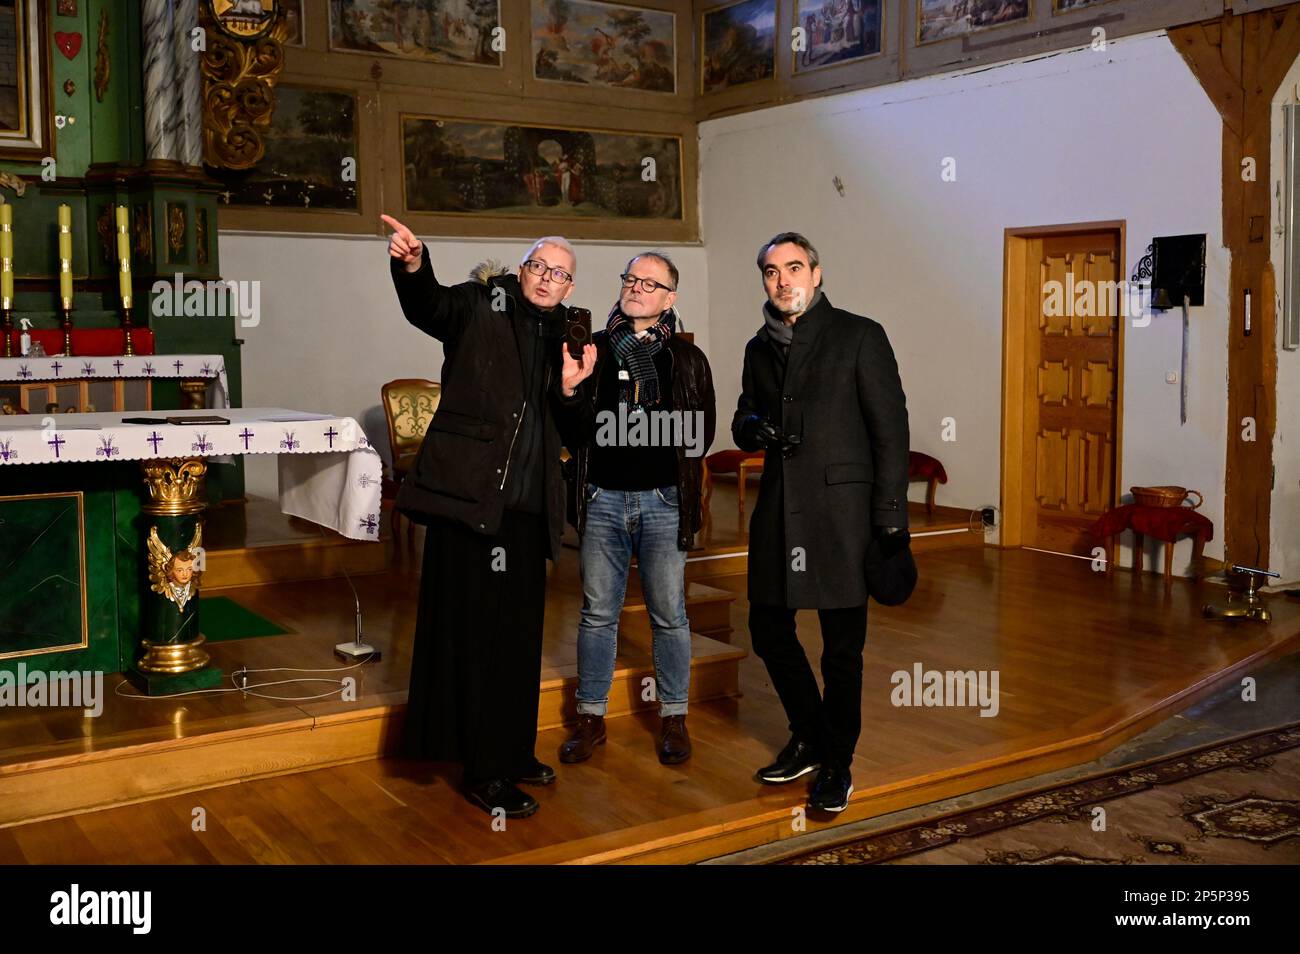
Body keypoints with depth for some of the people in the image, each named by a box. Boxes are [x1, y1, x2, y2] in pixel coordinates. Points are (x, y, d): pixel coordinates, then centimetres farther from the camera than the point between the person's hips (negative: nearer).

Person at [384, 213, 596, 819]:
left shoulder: (559, 338, 16)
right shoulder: (480, 306, 1)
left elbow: (557, 432, 16)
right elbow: (427, 306, -19)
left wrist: (568, 388, -3)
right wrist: (412, 265, -39)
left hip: (526, 506, 7)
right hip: (470, 495, -6)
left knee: (520, 633, 15)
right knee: (476, 632, -2)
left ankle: (514, 751, 30)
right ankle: (485, 774, 7)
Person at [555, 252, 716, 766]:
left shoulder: (687, 358, 6)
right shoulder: (594, 349, 9)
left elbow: (702, 432, 3)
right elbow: (571, 430, 6)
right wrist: (570, 393, -14)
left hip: (663, 501, -1)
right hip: (602, 498, 1)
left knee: (669, 615, 5)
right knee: (597, 613, 8)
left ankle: (674, 718, 19)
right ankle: (591, 717, 19)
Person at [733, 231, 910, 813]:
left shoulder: (859, 336, -2)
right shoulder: (759, 349, 15)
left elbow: (890, 430, -5)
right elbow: (743, 421, 23)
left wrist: (890, 519, -10)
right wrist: (752, 428, -3)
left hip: (840, 508, -5)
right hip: (778, 508, 6)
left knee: (842, 648, 0)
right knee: (768, 630, 10)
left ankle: (837, 765, 18)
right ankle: (809, 738, 32)